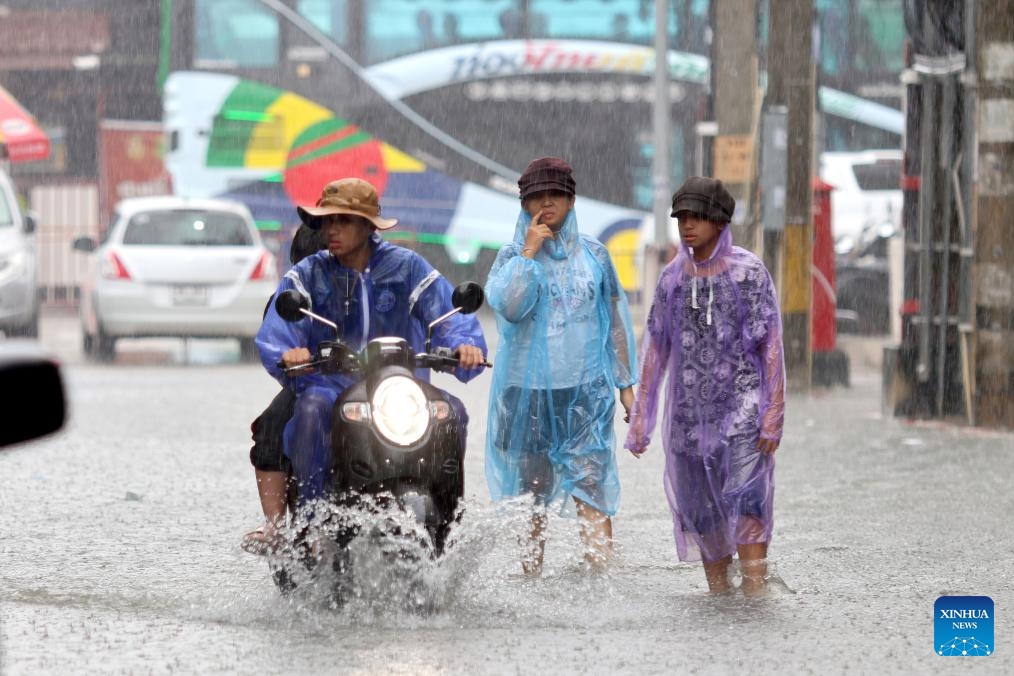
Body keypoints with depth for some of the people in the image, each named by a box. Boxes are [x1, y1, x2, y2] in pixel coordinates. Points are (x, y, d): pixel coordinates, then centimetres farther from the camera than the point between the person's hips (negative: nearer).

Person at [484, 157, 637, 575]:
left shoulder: (593, 255, 9)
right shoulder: (512, 256, 4)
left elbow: (615, 320, 15)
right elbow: (509, 307, -15)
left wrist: (626, 383, 12)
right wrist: (530, 253, -12)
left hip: (586, 391, 0)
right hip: (527, 390, 0)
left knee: (591, 485, -12)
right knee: (531, 494, 4)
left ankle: (599, 572, -20)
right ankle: (530, 578, 12)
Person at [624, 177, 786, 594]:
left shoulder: (749, 272, -5)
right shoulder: (672, 278, 7)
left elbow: (772, 345, -8)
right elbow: (655, 349, 11)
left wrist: (774, 414, -15)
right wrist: (640, 418, 8)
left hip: (742, 407, -4)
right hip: (689, 414, 4)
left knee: (746, 503, -17)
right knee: (702, 514, 7)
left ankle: (755, 591, -21)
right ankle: (718, 592, 17)